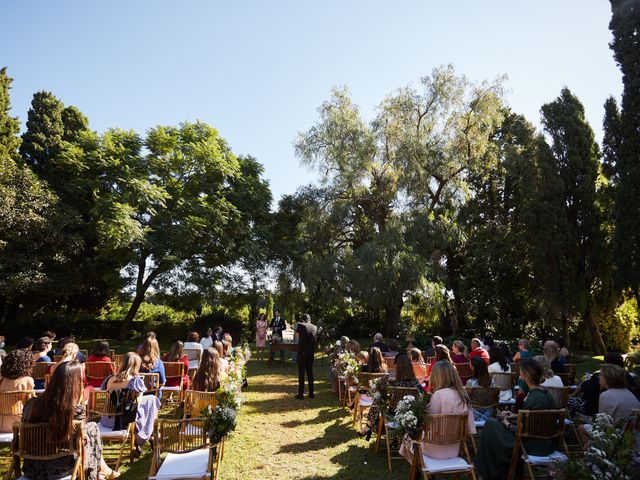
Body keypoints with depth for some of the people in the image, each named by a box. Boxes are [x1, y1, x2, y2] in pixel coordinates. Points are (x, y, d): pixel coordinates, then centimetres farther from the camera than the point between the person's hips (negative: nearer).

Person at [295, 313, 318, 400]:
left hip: (302, 352, -4)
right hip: (311, 353, 4)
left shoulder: (301, 326, -13)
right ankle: (311, 393, 18)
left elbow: (296, 330, 7)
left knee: (301, 374, 3)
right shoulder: (315, 327, 1)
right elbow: (316, 340, 9)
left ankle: (301, 394, 6)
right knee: (310, 373, 13)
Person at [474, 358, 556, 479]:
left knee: (491, 425, 0)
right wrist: (517, 416, 9)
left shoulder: (532, 400, -27)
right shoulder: (548, 395, 0)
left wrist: (508, 425, -5)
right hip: (546, 443, 9)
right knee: (496, 422, 17)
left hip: (534, 447, -9)